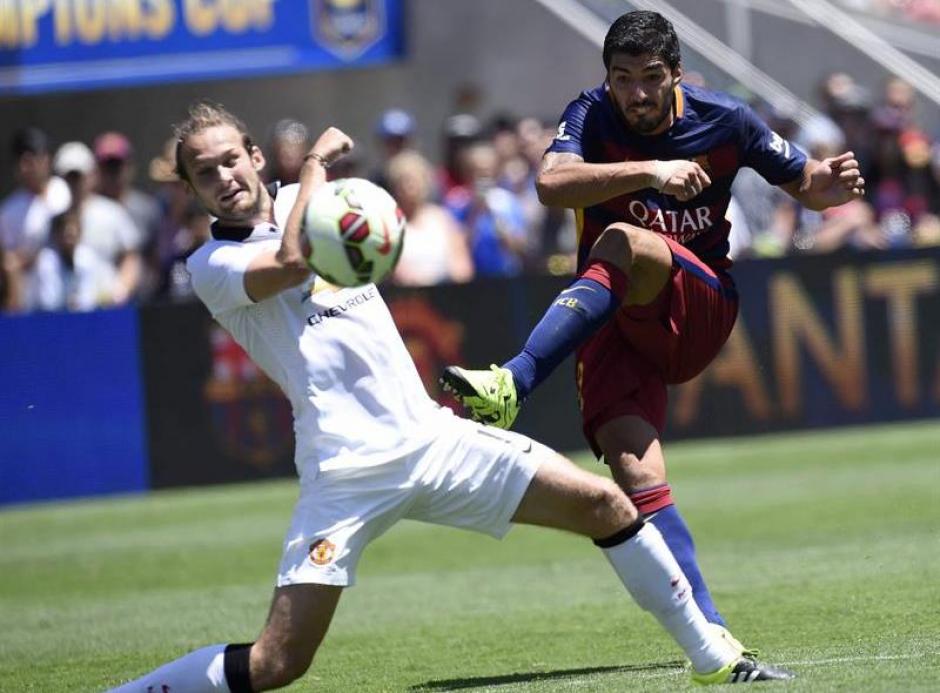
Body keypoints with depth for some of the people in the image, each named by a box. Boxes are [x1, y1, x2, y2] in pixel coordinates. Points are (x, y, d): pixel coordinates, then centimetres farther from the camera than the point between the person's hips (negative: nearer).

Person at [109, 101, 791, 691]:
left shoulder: (306, 201, 12)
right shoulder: (212, 266, -6)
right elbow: (292, 261, -24)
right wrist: (315, 162, -13)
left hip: (430, 436, 6)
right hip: (347, 471, -6)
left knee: (607, 504, 1)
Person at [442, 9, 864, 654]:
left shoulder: (724, 120, -1)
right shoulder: (593, 116, -4)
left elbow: (802, 181, 13)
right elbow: (552, 183, -25)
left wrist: (827, 185, -11)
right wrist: (651, 171, -36)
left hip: (699, 310, -1)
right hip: (616, 324, 1)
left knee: (622, 242, -34)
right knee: (636, 478, -21)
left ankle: (513, 384, -46)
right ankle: (709, 632, -23)